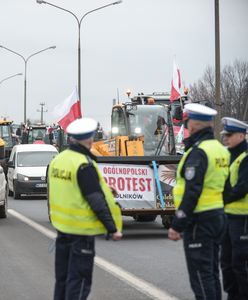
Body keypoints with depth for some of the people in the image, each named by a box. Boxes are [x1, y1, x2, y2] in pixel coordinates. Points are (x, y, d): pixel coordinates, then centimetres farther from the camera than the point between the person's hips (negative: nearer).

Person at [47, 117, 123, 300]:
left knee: (62, 277, 17)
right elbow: (97, 201, -19)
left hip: (62, 226, 8)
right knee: (79, 280, -2)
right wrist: (113, 228, -15)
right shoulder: (84, 165, -19)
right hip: (82, 230, -8)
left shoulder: (57, 160, 5)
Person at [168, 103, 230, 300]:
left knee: (200, 274, -5)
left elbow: (192, 192, -21)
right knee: (211, 272, 17)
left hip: (200, 219, -9)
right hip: (218, 217, 9)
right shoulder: (220, 149, 11)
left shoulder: (198, 152, -16)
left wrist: (177, 225, -18)